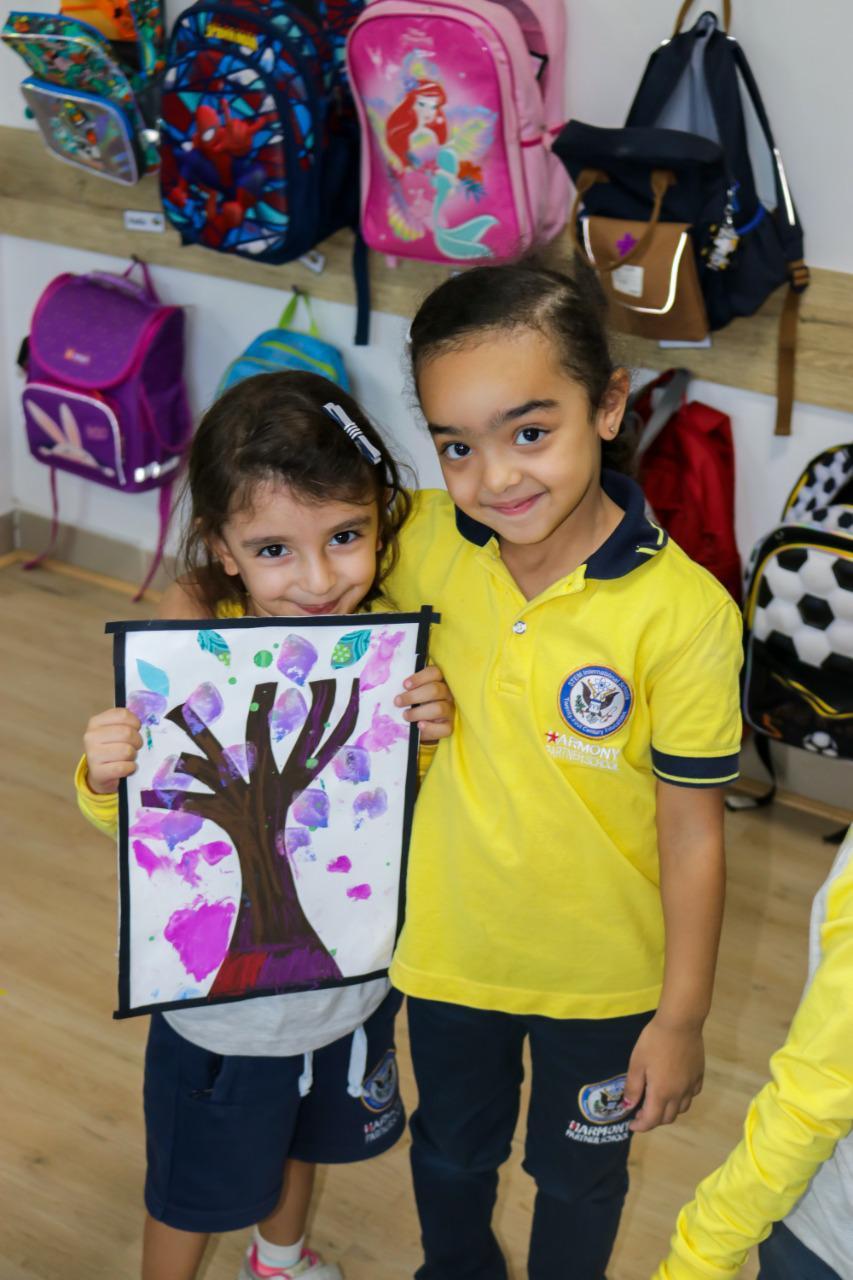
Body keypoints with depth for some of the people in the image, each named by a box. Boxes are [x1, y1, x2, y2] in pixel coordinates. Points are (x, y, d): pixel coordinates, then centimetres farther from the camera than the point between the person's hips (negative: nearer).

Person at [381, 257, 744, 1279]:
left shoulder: (682, 612, -26)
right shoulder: (424, 542, -16)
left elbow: (693, 830, -17)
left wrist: (682, 1016, -10)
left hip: (602, 971, -3)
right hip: (448, 945, 3)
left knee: (577, 1172, 25)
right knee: (451, 1150, 29)